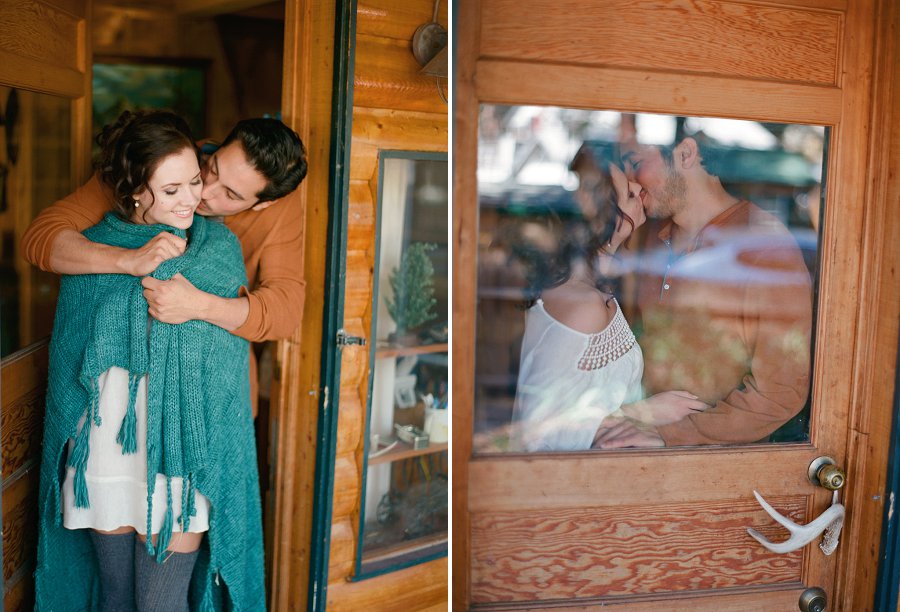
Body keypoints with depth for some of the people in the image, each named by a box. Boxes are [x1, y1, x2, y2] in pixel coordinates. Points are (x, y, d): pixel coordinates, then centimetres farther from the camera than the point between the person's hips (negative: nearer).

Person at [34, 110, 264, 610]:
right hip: (106, 450, 1)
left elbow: (241, 341, 4)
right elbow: (70, 353, 11)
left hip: (184, 452, -1)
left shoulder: (220, 247, -2)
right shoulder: (90, 249, -1)